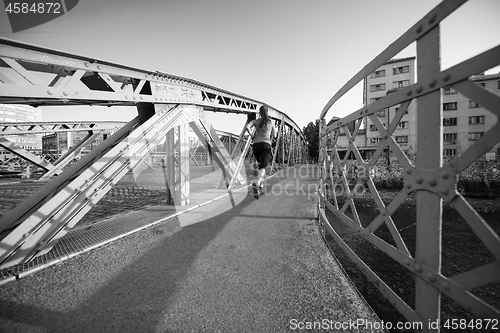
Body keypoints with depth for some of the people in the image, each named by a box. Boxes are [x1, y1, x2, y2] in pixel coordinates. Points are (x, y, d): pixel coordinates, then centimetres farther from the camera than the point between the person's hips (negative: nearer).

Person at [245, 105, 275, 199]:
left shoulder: (255, 121, 11)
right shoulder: (271, 123, 14)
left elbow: (247, 127, -10)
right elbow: (273, 136, 21)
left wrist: (252, 136, 2)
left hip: (256, 145, 2)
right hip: (266, 145, -2)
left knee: (260, 164, 23)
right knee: (263, 167, -13)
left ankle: (260, 185, 21)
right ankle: (257, 184, -39)